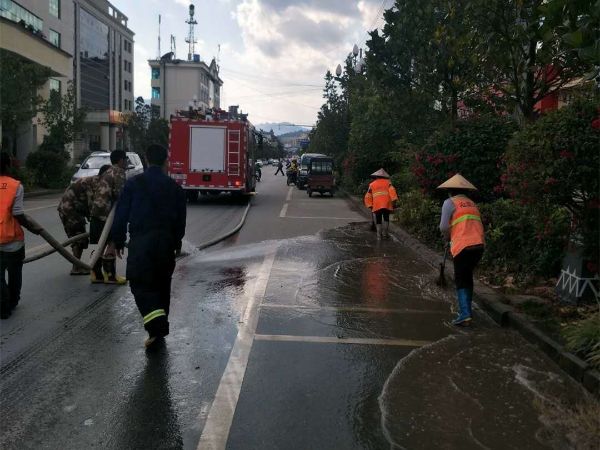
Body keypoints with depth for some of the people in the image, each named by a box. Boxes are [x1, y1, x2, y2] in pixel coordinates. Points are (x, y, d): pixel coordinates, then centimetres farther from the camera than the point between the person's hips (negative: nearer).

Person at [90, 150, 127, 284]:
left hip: (96, 211, 9)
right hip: (106, 212, -9)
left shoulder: (108, 172, 22)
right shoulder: (119, 172, -8)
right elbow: (119, 193, -18)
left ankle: (96, 274, 19)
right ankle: (110, 275, 3)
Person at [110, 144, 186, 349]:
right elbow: (180, 219, 9)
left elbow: (121, 214, -1)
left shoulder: (133, 184, -3)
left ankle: (157, 325, -18)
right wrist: (177, 242, 22)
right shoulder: (174, 187, 4)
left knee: (140, 284, 0)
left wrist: (117, 240, 10)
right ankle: (160, 327, 23)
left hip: (140, 242, -3)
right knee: (162, 285, 15)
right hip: (166, 241, 3)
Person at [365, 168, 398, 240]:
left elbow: (368, 196, 13)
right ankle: (385, 233, 5)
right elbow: (392, 190, -5)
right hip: (386, 204, -1)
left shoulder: (372, 184, 17)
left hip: (376, 206, 1)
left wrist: (370, 206, 15)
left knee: (378, 221, 8)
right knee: (386, 219, 12)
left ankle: (379, 236, 5)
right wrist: (394, 200, -10)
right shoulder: (387, 182, 12)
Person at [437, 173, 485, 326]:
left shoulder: (450, 203, 2)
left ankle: (465, 314, -10)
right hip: (479, 245, 6)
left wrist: (448, 237, 13)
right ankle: (466, 307, 30)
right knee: (468, 276, 21)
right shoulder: (472, 204, 21)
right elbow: (478, 225, 15)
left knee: (461, 280, 0)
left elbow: (444, 227, -7)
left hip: (463, 246, -6)